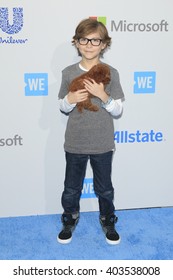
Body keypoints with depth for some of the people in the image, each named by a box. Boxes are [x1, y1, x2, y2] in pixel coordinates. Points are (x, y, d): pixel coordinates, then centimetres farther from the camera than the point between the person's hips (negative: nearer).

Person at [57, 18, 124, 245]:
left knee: (104, 188, 16)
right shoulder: (68, 73, -4)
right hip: (75, 143, 1)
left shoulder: (111, 73, -7)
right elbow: (62, 107, 4)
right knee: (71, 188, 15)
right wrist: (70, 99, -17)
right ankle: (69, 220, 39)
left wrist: (103, 95, -22)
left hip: (102, 144, -1)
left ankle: (108, 222, 39)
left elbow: (118, 110, -5)